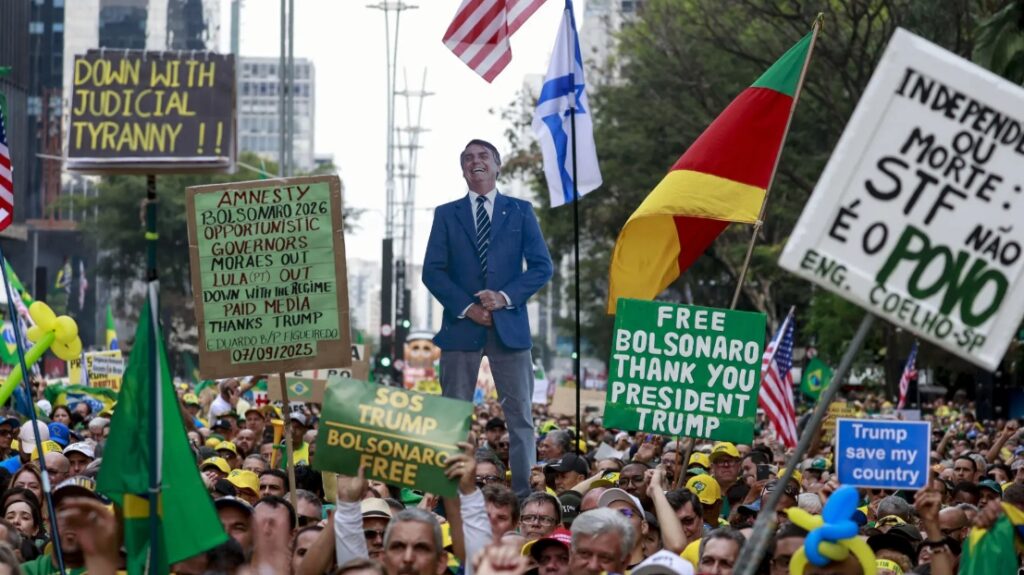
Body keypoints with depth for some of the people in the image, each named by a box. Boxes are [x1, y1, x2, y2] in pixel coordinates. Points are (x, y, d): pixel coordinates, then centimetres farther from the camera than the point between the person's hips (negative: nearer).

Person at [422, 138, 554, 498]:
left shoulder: (520, 211, 9)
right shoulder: (446, 214, 10)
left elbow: (542, 266, 3)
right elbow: (432, 270, 3)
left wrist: (506, 296, -12)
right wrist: (465, 307, -11)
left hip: (509, 325, 0)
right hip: (461, 325, 0)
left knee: (520, 414, -1)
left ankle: (523, 494, 1)